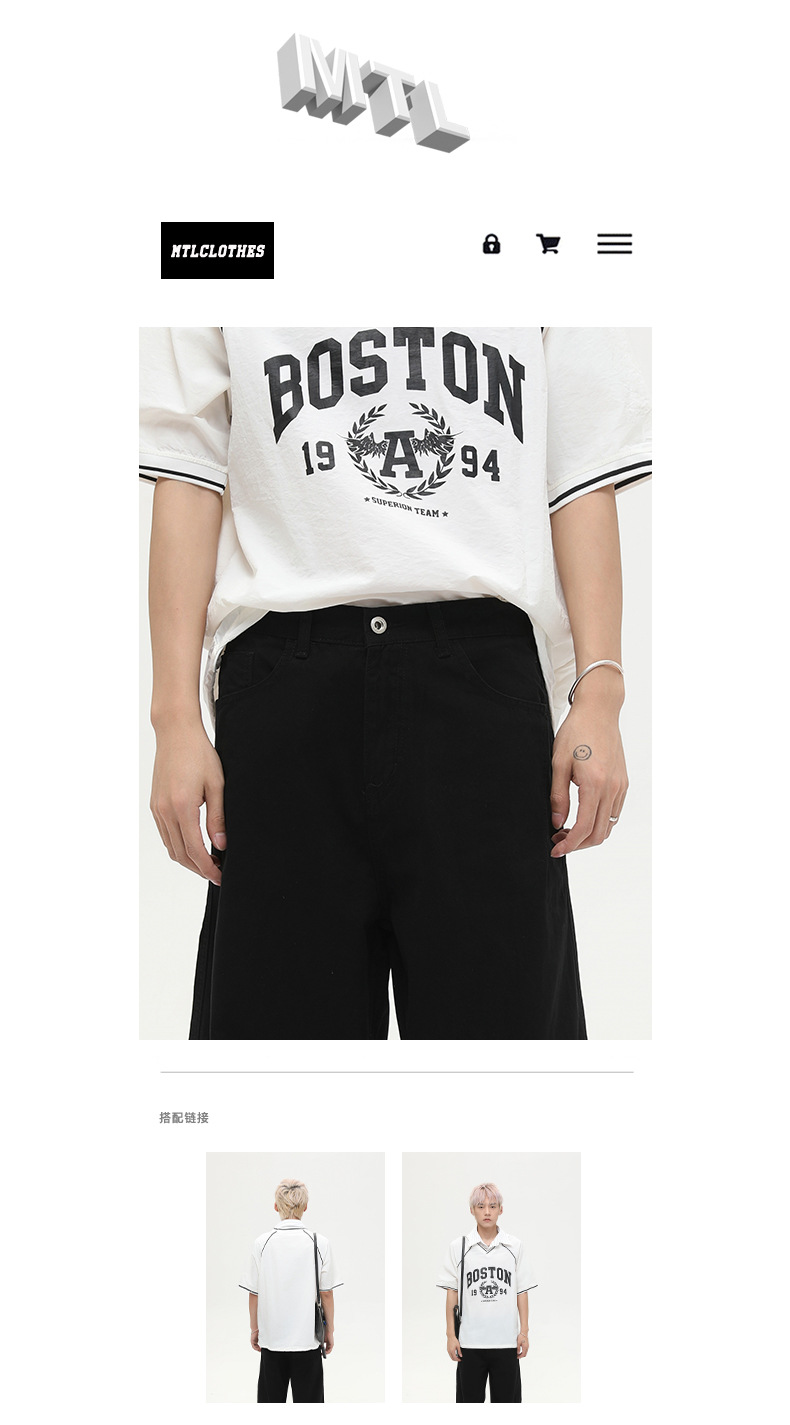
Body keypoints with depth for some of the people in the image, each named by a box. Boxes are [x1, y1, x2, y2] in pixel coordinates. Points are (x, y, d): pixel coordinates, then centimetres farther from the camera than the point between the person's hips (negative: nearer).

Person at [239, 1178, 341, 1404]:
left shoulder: (262, 1243, -6)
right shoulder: (319, 1243, -8)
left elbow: (254, 1293, 0)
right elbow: (326, 1293, -4)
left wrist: (254, 1328, 13)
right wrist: (329, 1330, 8)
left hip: (272, 1336, 1)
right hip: (307, 1338, -1)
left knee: (270, 1400, 11)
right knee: (308, 1400, 5)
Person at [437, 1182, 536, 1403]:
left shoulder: (514, 1247, 4)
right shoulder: (458, 1247, 1)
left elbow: (522, 1292, 6)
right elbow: (452, 1294, 2)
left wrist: (524, 1331, 1)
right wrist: (451, 1335, -1)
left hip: (506, 1341, 1)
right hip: (469, 1341, -1)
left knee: (506, 1400, 6)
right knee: (470, 1401, 6)